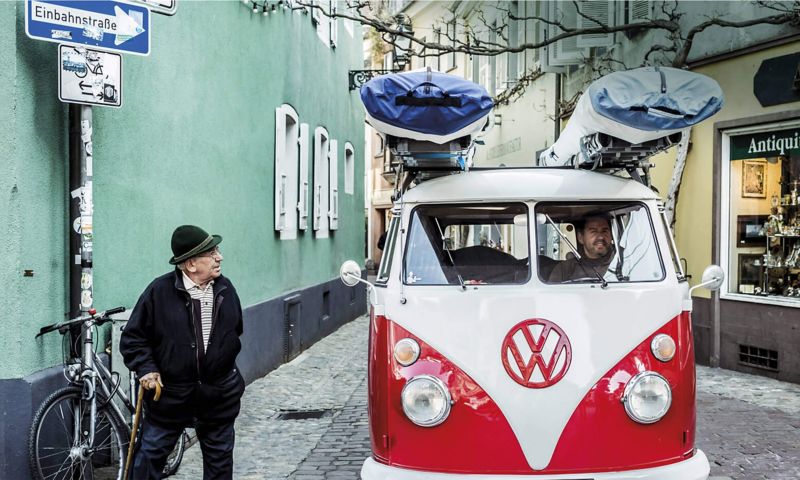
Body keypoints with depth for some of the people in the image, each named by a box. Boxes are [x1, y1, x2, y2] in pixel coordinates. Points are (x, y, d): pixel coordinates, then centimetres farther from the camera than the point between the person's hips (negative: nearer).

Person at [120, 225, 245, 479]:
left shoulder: (225, 289, 1)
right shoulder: (160, 290, -11)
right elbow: (133, 337, -5)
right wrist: (146, 368, -14)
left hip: (219, 395, 3)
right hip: (169, 393, -3)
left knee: (220, 459, 14)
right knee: (150, 455, 7)